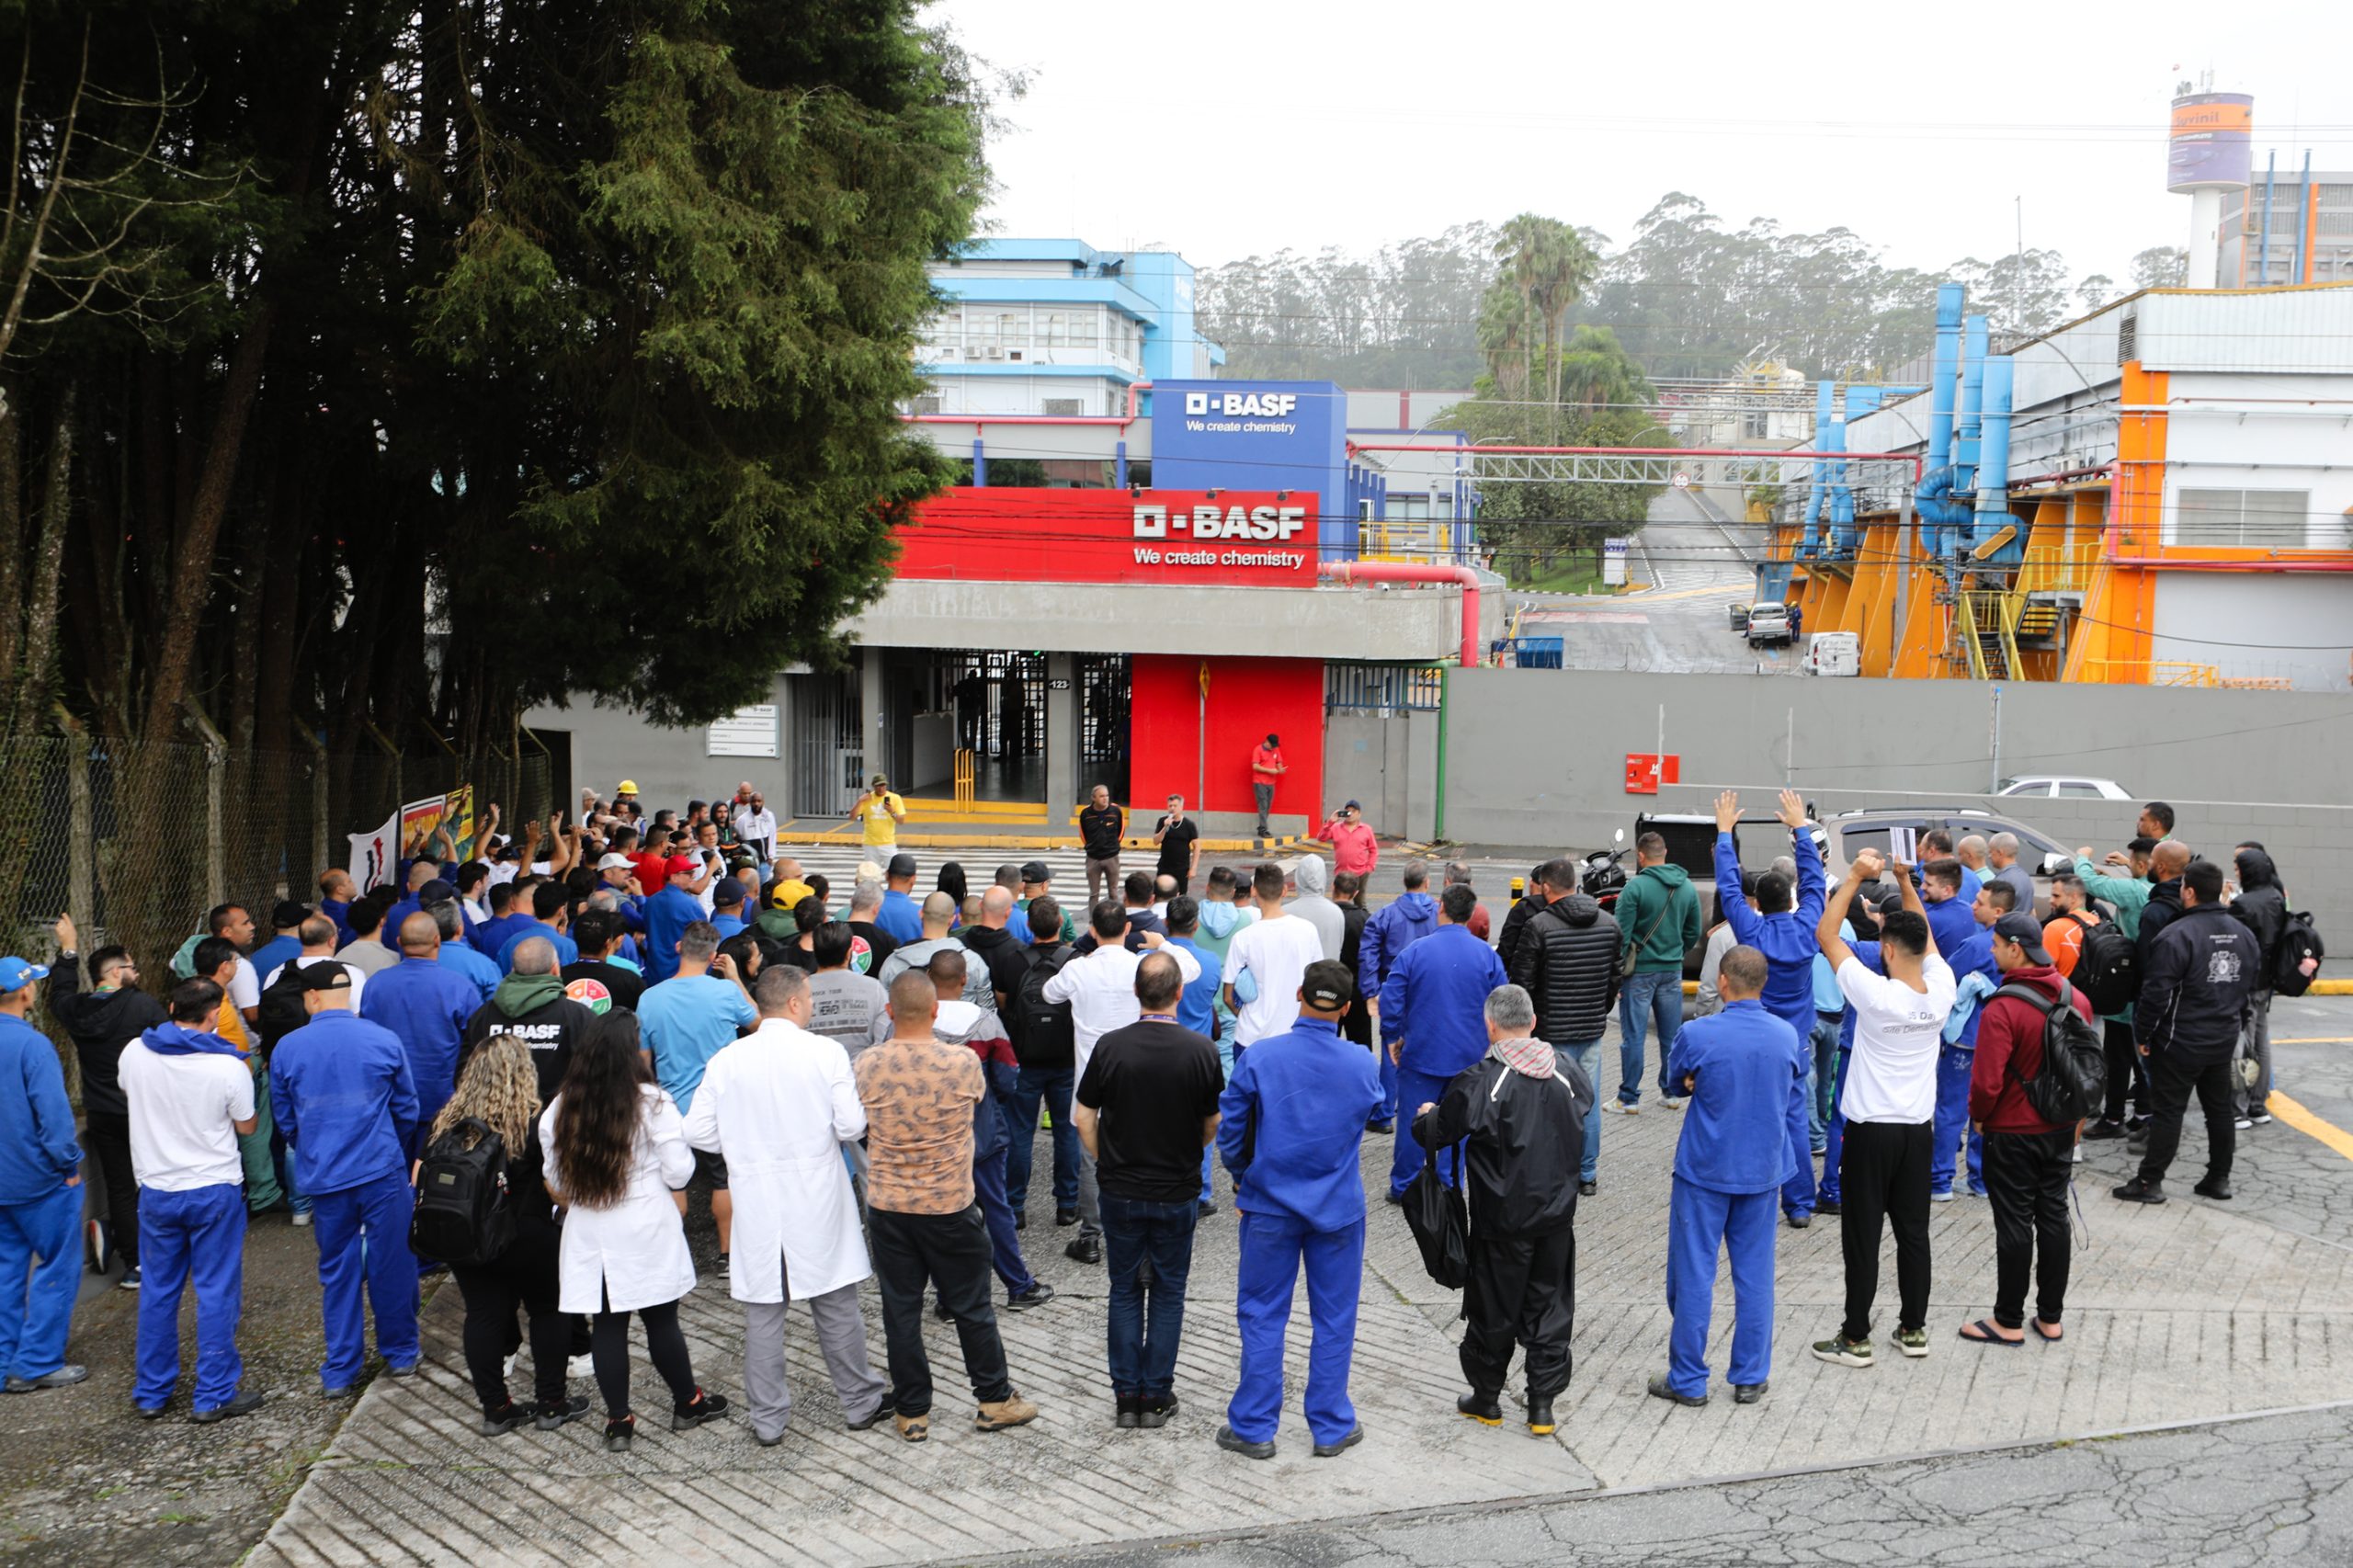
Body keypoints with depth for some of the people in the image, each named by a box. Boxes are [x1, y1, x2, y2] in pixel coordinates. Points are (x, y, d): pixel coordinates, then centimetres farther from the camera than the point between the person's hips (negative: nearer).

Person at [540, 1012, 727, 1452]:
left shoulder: (560, 1110, -1)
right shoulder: (652, 1103, -13)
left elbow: (556, 1181, 7)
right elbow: (679, 1172, -11)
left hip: (590, 1236, 3)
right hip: (646, 1233, -3)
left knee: (607, 1325, 9)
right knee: (661, 1320, 9)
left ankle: (618, 1421, 15)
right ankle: (687, 1404, 24)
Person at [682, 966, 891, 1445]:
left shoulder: (726, 1060, -4)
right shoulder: (826, 1052, -10)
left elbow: (699, 1134, -3)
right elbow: (851, 1126, -13)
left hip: (755, 1203, 1)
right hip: (817, 1202, -1)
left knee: (762, 1312, 9)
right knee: (836, 1306, 12)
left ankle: (767, 1418, 16)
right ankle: (860, 1401, 24)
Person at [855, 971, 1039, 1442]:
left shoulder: (868, 1065, -10)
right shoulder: (963, 1062, -15)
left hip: (887, 1207, 1)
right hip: (951, 1208, -1)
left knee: (901, 1311, 11)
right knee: (972, 1308, 13)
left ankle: (912, 1412, 21)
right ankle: (995, 1400, 25)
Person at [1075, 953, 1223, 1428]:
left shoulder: (1110, 1046, -11)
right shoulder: (1200, 1050, -12)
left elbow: (1084, 1119, -4)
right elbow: (1214, 1127, -3)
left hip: (1120, 1192, 1)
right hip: (1177, 1192, 0)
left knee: (1125, 1291, 13)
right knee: (1168, 1292, 12)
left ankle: (1126, 1396, 16)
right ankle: (1156, 1397, 17)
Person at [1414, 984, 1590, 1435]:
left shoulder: (1481, 1081, -20)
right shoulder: (1568, 1072, -4)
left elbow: (1436, 1134, -10)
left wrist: (1424, 1114, 12)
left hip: (1501, 1219, -4)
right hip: (1556, 1213, 4)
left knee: (1493, 1308, 11)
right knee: (1550, 1307, 14)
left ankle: (1486, 1399, 25)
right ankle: (1543, 1404, 18)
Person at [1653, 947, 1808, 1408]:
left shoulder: (1696, 1034, -17)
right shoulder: (1788, 1035, -4)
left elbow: (1677, 1082, 3)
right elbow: (1793, 1105, 9)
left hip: (1705, 1171, -3)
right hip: (1763, 1171, 4)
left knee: (1693, 1275, 6)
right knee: (1755, 1275, 13)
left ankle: (1688, 1380, 14)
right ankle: (1750, 1378, 21)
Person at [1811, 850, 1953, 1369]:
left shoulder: (1875, 994, -20)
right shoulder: (1942, 991, -6)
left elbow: (1825, 935, -14)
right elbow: (1925, 936, 13)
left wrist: (1854, 877, -12)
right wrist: (1905, 882, 8)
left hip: (1871, 1131, -5)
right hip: (1918, 1129, 6)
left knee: (1862, 1235, 1)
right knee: (1913, 1231, 14)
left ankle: (1855, 1338, 8)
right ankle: (1913, 1329, 23)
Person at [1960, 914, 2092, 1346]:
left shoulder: (2001, 1009, -24)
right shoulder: (2077, 999, -1)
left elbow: (1987, 1082, -24)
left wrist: (1978, 1116, -4)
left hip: (2012, 1133, -6)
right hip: (2062, 1131, 6)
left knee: (2014, 1224, 2)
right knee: (2053, 1217, 14)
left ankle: (2009, 1322, 12)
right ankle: (2050, 1317, 23)